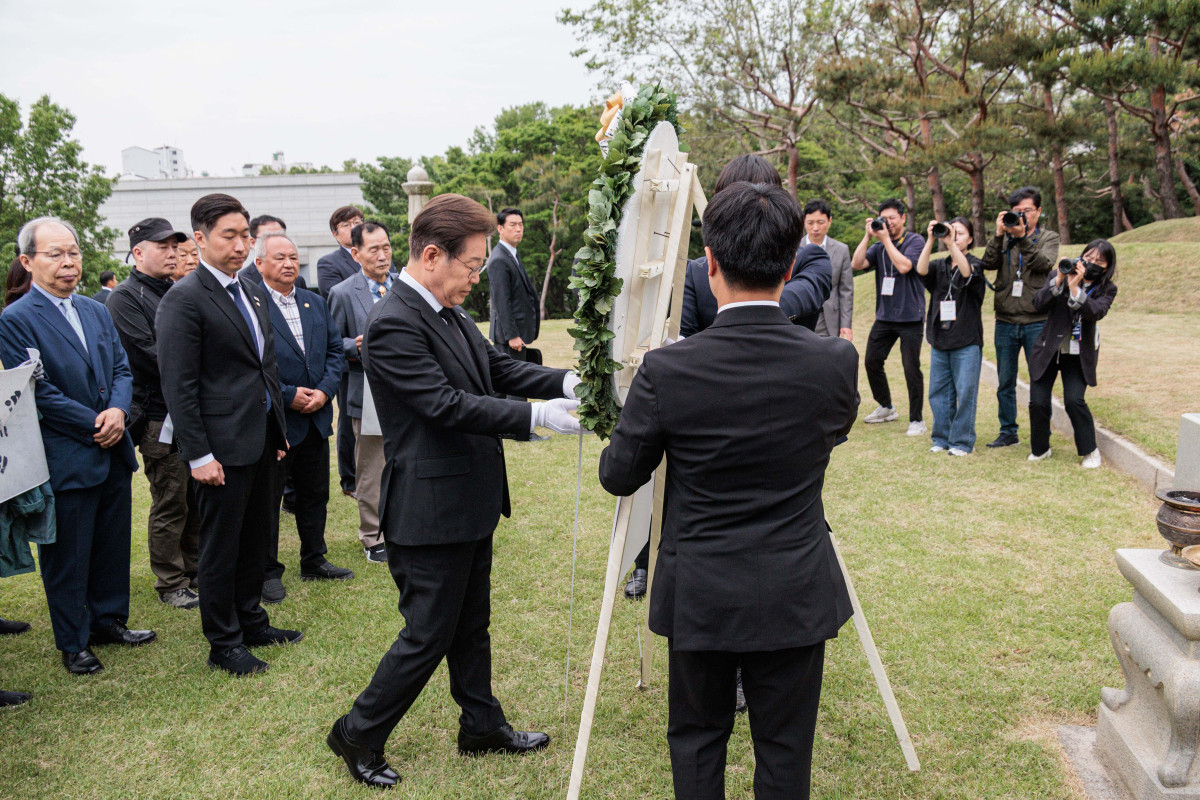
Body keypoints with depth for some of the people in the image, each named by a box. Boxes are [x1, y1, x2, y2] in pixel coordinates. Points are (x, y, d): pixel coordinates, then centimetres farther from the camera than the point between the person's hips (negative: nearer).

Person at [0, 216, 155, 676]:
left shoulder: (97, 311, 11)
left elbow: (121, 368, 9)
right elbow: (37, 392, -15)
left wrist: (119, 410, -10)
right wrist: (94, 425, -15)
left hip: (113, 451, 7)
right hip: (64, 460, -6)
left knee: (113, 546, 17)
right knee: (67, 557, 7)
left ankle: (109, 621, 34)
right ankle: (74, 643, 22)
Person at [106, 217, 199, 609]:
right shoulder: (125, 298, -8)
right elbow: (148, 355, -18)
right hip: (160, 418, -7)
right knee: (170, 505, 2)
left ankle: (195, 570, 29)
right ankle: (170, 584, 15)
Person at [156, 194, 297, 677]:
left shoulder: (252, 292, 12)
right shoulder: (184, 299, -12)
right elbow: (179, 386, -15)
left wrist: (278, 429, 17)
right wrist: (198, 455, -18)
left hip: (262, 438, 8)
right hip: (223, 446, -8)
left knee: (256, 537, 17)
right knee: (221, 546, 4)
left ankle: (250, 620, 33)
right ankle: (223, 644, 18)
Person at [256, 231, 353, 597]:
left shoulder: (315, 303, 10)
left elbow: (334, 350, 10)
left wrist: (324, 390, -6)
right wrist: (288, 395, -18)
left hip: (316, 416, 7)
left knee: (315, 494, 17)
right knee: (268, 498, 6)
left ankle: (314, 561, 32)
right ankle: (267, 571, 20)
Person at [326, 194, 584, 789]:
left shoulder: (451, 315, 8)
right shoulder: (392, 324, -22)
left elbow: (497, 367, 11)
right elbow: (446, 404, -27)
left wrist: (565, 381, -5)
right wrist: (537, 416, -27)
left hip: (469, 503, 10)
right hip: (431, 510, -10)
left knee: (471, 626, 21)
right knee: (428, 635, 3)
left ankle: (482, 727, 37)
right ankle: (359, 736, 23)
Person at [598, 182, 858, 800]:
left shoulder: (666, 371, -18)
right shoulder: (835, 362, -12)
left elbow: (618, 476, -5)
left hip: (700, 598, -1)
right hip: (796, 598, 2)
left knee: (696, 741, 19)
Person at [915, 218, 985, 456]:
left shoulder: (975, 264, 2)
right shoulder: (940, 266, 11)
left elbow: (967, 273, -22)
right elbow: (921, 270, -10)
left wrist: (951, 243, -28)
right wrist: (931, 239, -19)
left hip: (967, 341, -4)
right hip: (939, 339, 4)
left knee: (965, 393, -3)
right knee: (938, 392, 7)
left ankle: (962, 441, 6)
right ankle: (941, 438, 17)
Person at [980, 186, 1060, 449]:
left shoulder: (1049, 238, 5)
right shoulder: (1005, 238, 10)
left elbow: (1044, 264, -15)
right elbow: (988, 263, -6)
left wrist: (1022, 237, -23)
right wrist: (999, 235, -16)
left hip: (1036, 323, -2)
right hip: (1005, 321, 3)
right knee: (1005, 382, 10)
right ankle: (1008, 432, 22)